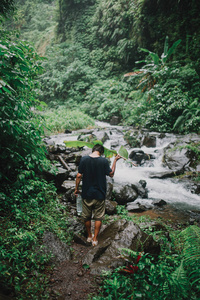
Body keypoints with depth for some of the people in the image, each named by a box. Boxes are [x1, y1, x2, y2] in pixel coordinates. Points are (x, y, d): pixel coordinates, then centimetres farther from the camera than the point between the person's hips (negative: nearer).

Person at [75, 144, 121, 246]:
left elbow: (79, 175, -6)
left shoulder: (84, 159, -7)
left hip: (87, 194, 1)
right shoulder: (104, 161, -10)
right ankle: (95, 239, 20)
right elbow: (111, 174, 1)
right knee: (98, 218, 14)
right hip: (99, 194, -1)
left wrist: (76, 189, 6)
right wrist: (115, 161, 10)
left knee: (87, 217, 18)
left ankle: (89, 236, 33)